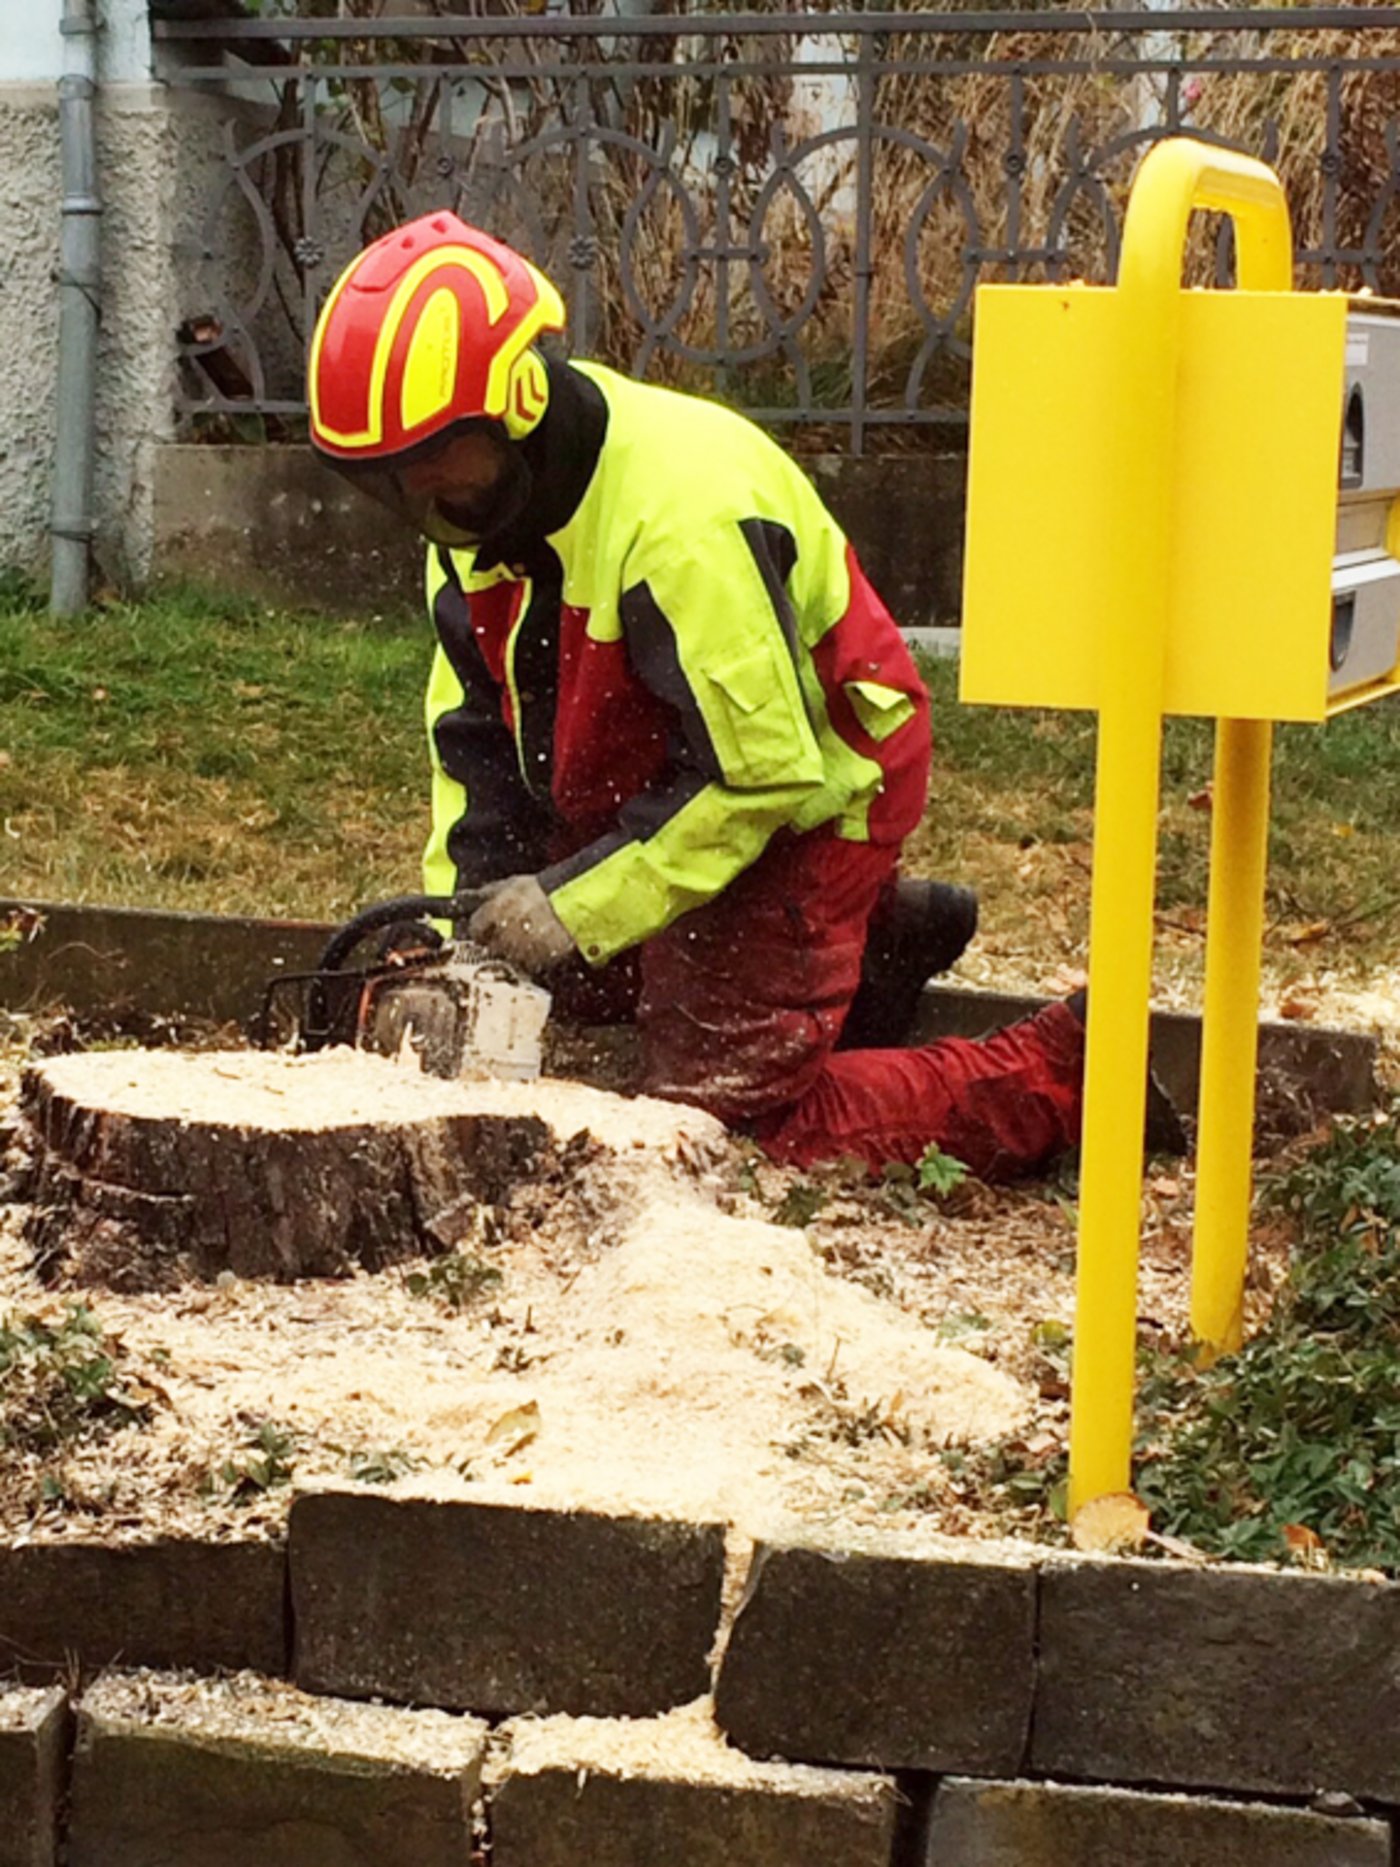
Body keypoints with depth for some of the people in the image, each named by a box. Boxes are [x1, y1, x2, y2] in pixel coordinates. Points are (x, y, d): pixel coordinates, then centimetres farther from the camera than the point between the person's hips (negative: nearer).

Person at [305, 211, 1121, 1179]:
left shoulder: (681, 512, -34)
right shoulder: (476, 503, -7)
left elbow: (758, 774, -31)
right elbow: (475, 735, 0)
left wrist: (573, 906, -30)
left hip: (802, 799, -9)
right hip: (651, 792, 9)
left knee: (721, 1116, -10)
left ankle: (1064, 1075, 2)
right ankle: (875, 936, 24)